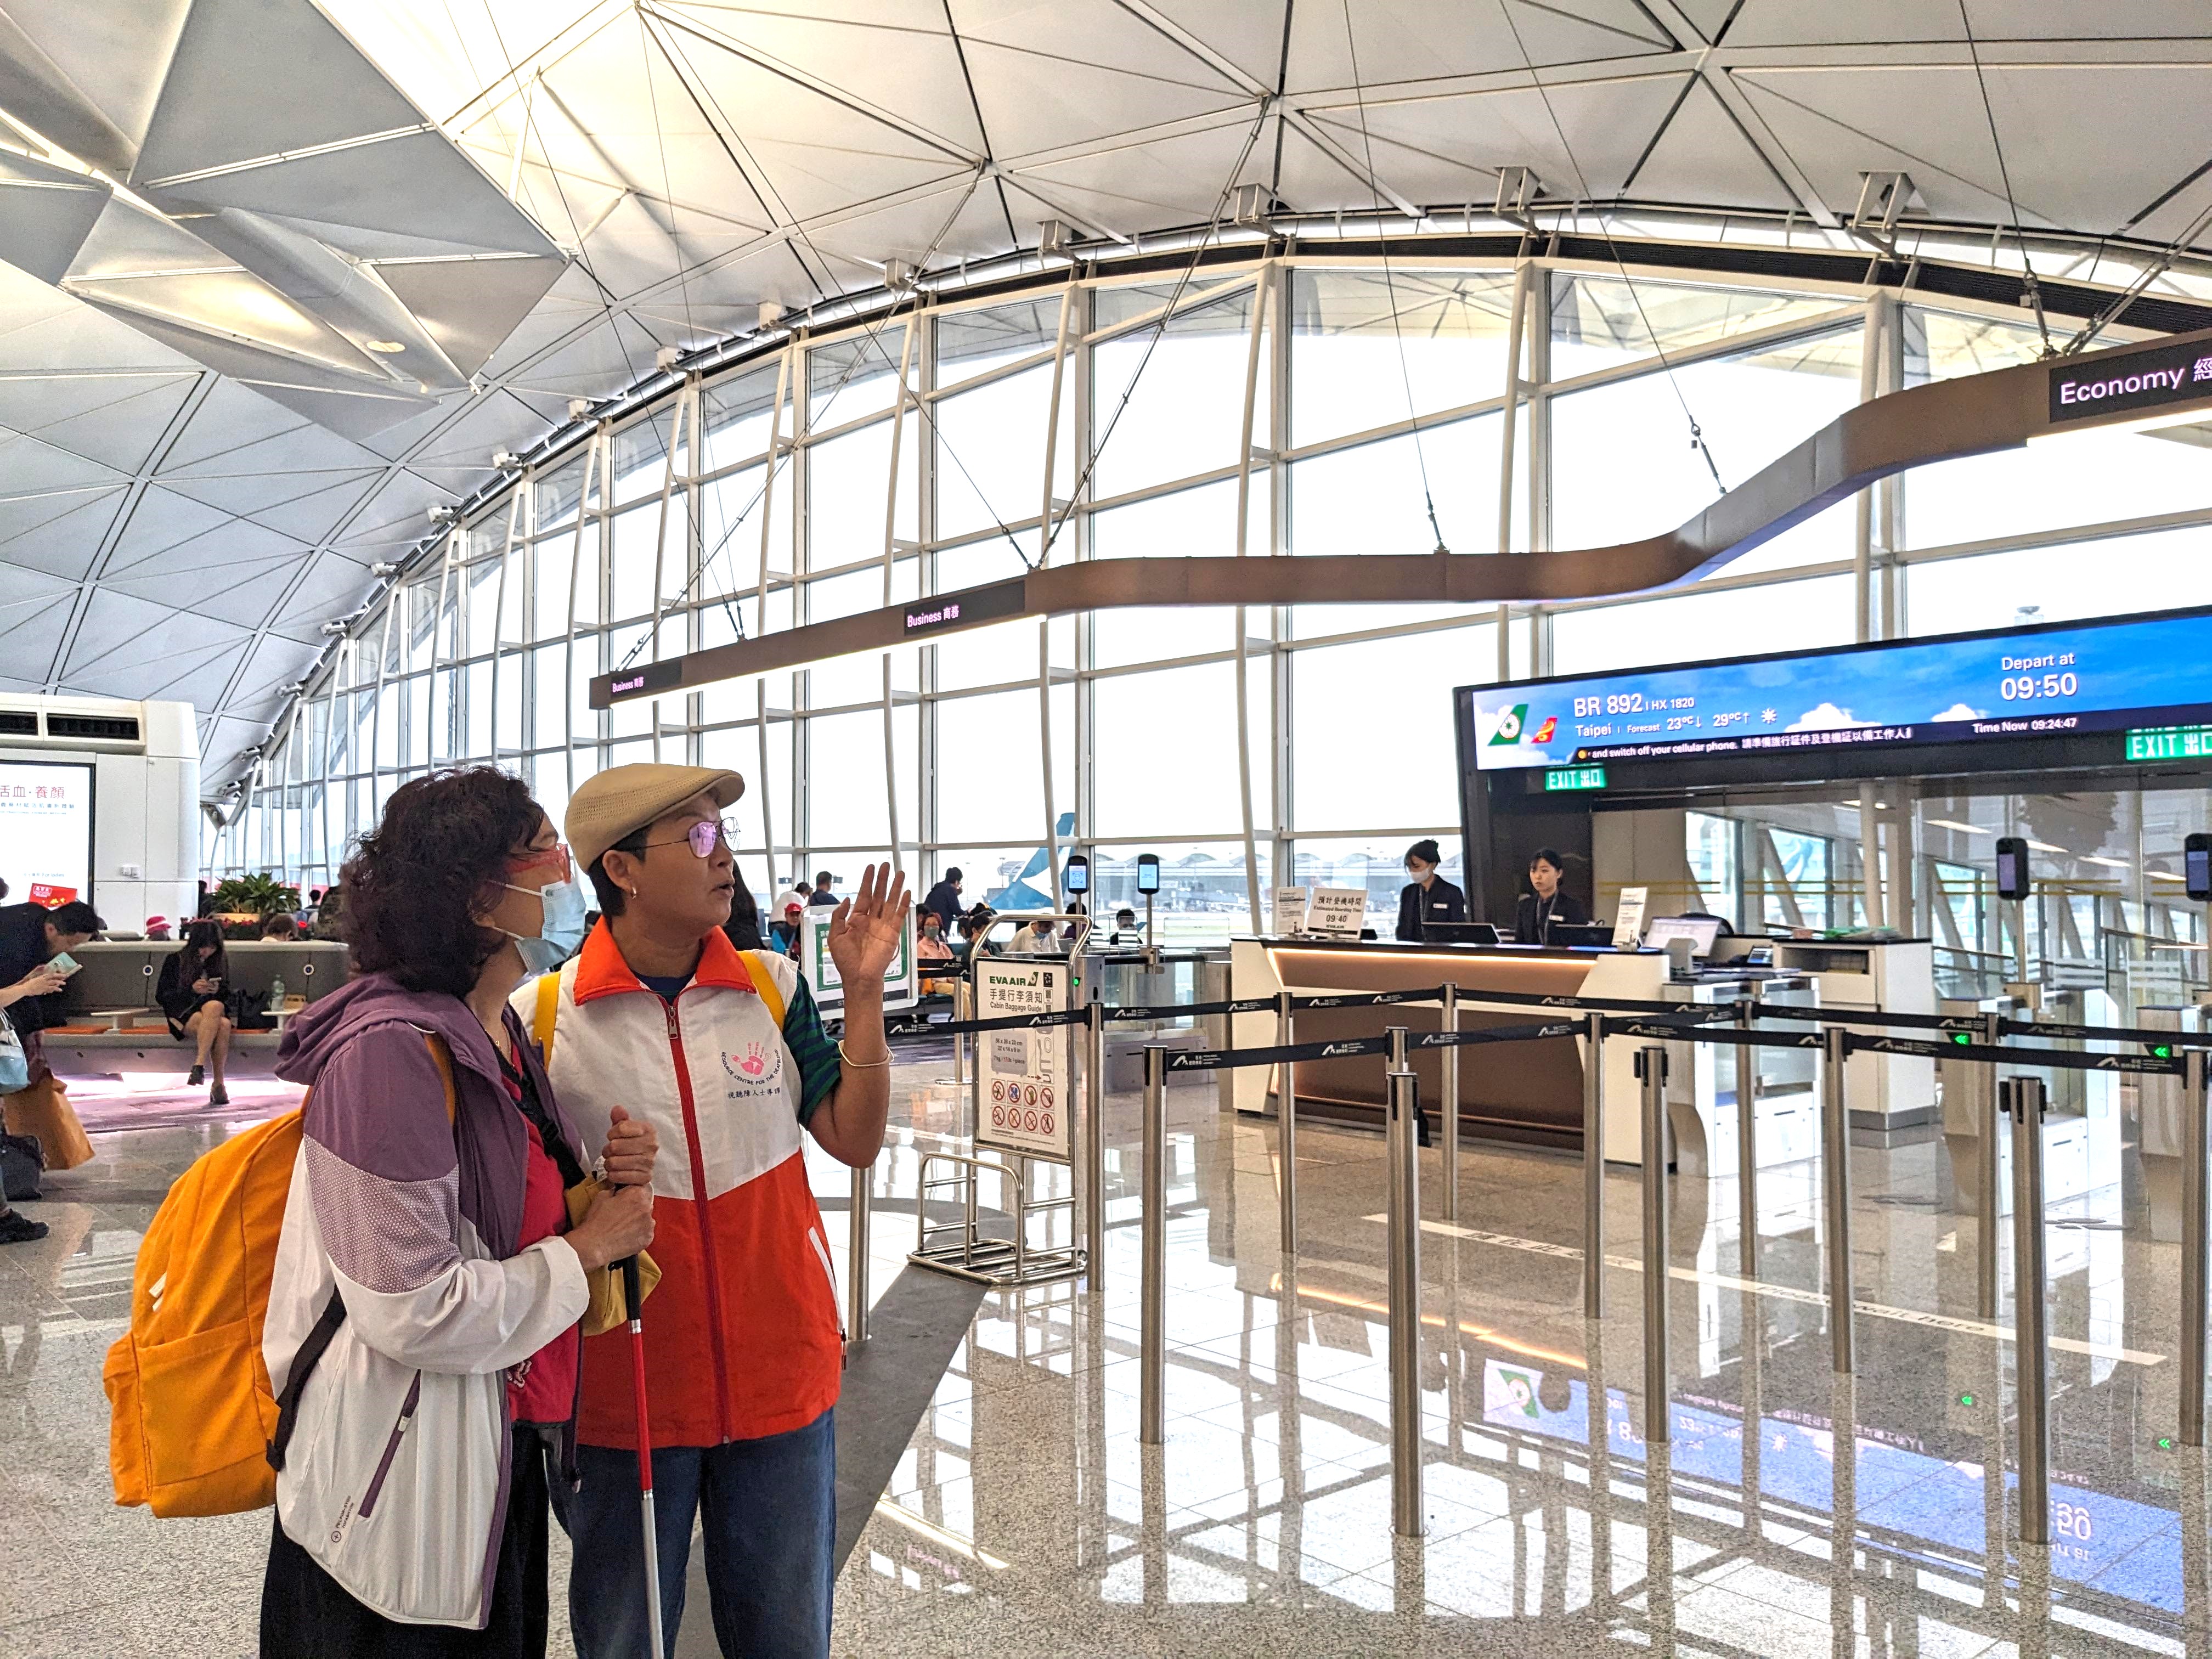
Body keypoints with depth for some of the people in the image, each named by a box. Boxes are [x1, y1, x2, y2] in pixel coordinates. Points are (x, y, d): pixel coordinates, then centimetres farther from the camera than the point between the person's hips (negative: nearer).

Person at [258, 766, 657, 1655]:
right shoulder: (393, 1048, -23)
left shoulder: (501, 1035, 5)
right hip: (401, 1499, -8)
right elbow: (417, 1311, -26)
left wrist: (607, 1183, -5)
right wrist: (588, 1248, -15)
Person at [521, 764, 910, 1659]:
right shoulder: (543, 1017, -9)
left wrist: (864, 993, -9)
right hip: (622, 1384, -2)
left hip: (780, 1374, 3)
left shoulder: (772, 989, -1)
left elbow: (854, 1140, -3)